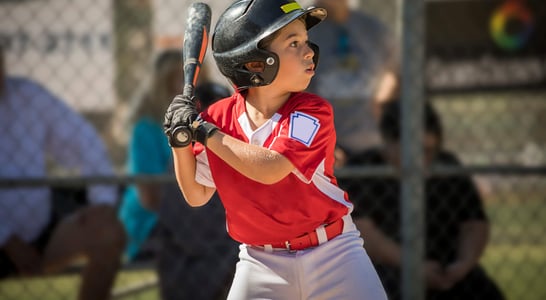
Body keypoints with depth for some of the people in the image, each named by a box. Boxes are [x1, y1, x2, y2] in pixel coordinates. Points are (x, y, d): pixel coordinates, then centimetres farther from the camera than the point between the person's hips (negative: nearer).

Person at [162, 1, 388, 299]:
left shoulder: (312, 112, -14)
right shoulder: (219, 116, -4)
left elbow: (270, 169, -29)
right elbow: (197, 196, 5)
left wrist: (203, 130, -23)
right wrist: (180, 142, -11)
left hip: (333, 253, -2)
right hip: (261, 261, 2)